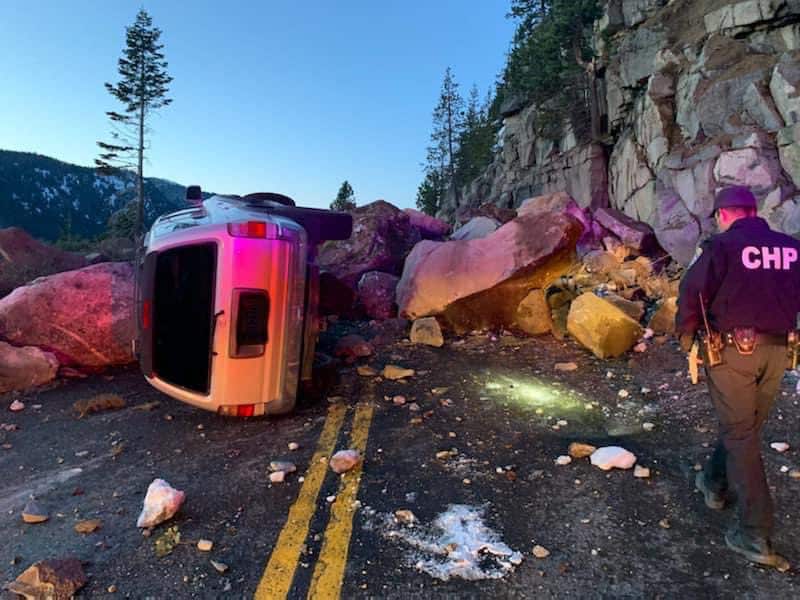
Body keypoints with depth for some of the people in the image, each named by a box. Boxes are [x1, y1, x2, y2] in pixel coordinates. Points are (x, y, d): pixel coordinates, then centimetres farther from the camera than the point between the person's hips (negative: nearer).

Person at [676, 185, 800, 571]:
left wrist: (686, 337, 2)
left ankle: (755, 536, 4)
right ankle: (714, 483, 44)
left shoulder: (722, 246, -10)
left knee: (740, 434, 2)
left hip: (732, 350, -5)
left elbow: (692, 294, -11)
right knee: (747, 425, 22)